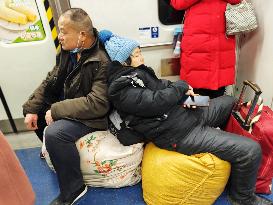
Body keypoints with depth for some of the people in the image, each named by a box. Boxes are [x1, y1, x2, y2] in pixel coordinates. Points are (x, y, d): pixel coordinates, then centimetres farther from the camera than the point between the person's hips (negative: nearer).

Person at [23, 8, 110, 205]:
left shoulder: (102, 62, -26)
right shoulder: (69, 51, -2)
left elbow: (97, 104, -32)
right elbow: (52, 80, 6)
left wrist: (56, 110, -26)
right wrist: (32, 108, -3)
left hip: (91, 115, -9)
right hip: (67, 104, 9)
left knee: (55, 133, -30)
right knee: (33, 107, 15)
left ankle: (73, 189, -6)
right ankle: (51, 149, 38)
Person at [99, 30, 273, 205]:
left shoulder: (136, 71, 11)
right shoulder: (121, 90, -18)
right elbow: (155, 102, -28)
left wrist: (184, 93, -2)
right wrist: (181, 86, -10)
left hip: (188, 114, 11)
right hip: (180, 134, -10)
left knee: (230, 101, 27)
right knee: (251, 150, -13)